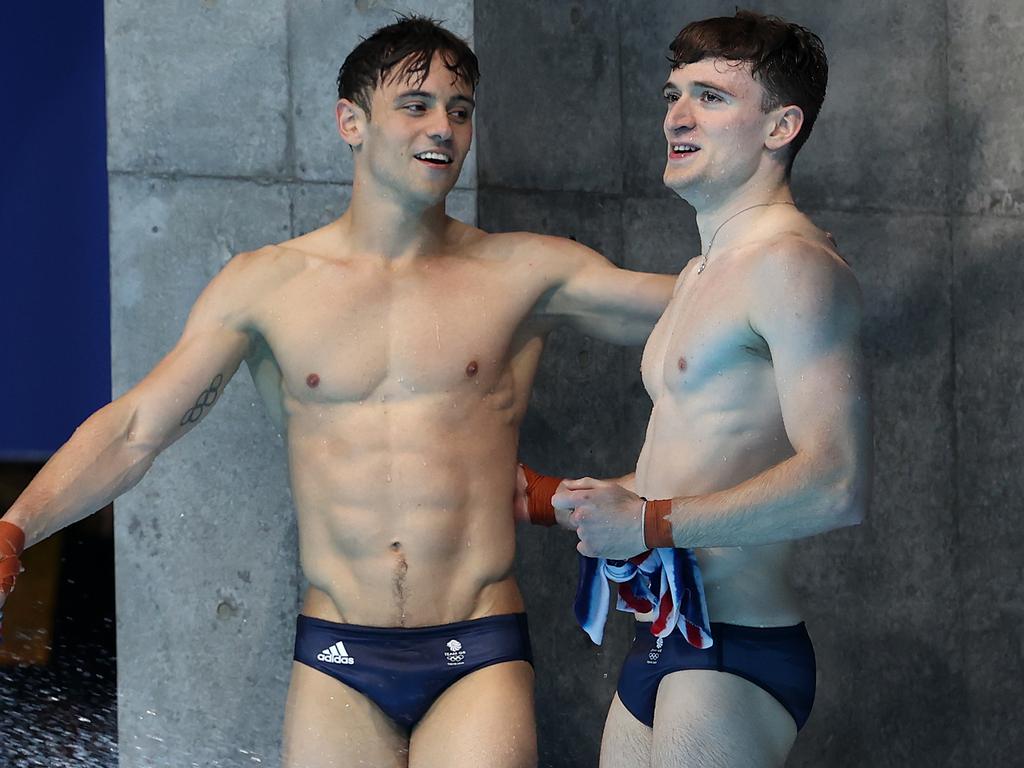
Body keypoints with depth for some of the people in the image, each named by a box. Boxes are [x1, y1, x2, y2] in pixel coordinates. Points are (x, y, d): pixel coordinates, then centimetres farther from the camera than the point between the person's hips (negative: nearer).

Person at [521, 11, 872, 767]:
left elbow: (839, 483, -22)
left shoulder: (791, 265, -12)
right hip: (664, 648, 9)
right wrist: (548, 497, 29)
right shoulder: (701, 276, 19)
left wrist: (648, 524, -19)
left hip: (731, 661, -9)